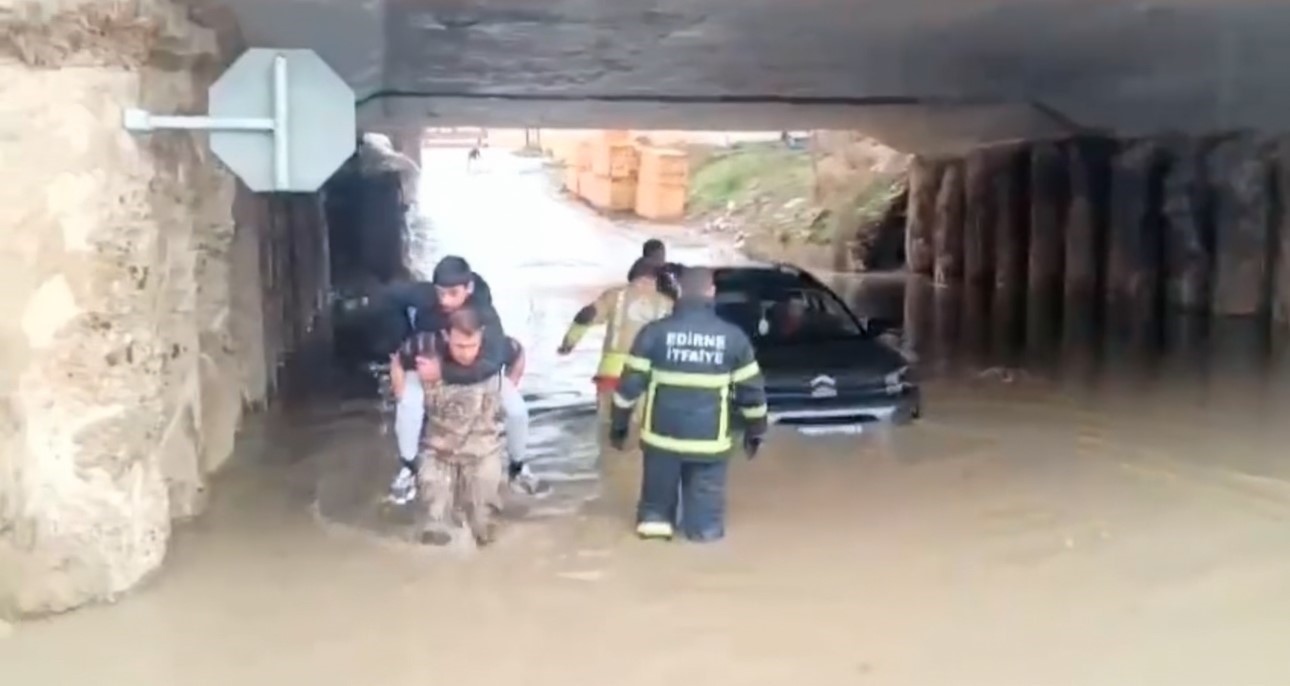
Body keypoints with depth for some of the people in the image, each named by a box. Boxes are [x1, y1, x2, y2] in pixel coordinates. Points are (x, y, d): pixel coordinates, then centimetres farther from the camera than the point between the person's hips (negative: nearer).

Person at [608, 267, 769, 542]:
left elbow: (631, 383, -2)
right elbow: (751, 389, 5)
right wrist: (755, 430, 17)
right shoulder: (733, 336, -1)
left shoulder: (655, 332, -5)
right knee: (705, 504, 11)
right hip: (709, 439, 0)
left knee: (658, 498, 19)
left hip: (662, 435, 0)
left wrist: (619, 424, 10)